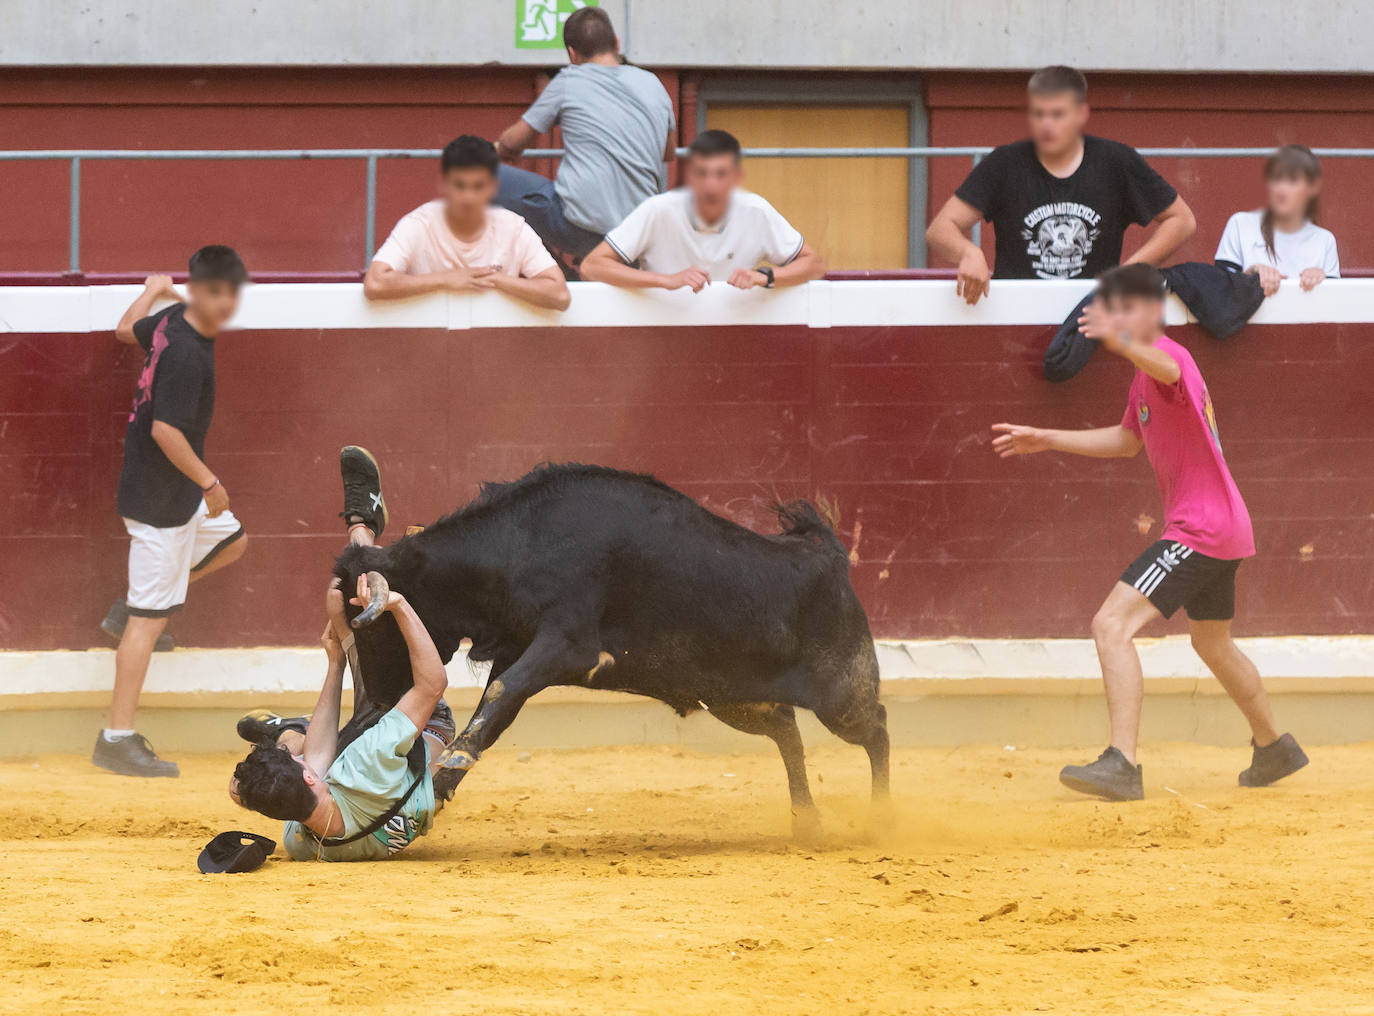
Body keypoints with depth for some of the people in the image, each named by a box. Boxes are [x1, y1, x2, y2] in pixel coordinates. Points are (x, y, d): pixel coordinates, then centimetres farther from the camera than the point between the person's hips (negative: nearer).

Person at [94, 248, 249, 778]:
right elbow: (165, 430, -30)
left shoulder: (171, 317, 0)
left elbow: (128, 329, 22)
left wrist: (151, 291, 41)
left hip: (181, 491, 10)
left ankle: (131, 610, 28)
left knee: (230, 542, 29)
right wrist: (209, 482, -20)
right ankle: (117, 739, -5)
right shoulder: (188, 355, -27)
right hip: (160, 496, -10)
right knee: (151, 616, -6)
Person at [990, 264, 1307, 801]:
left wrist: (1123, 344, -64)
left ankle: (1121, 764, -28)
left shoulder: (1168, 354, -16)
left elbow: (1166, 369, -44)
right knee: (1212, 642, 30)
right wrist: (1048, 440, 28)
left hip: (1201, 529, -11)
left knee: (1112, 624, -20)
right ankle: (1274, 747, 48)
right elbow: (1127, 439, 31)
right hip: (1222, 529, 11)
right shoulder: (1145, 374, 15)